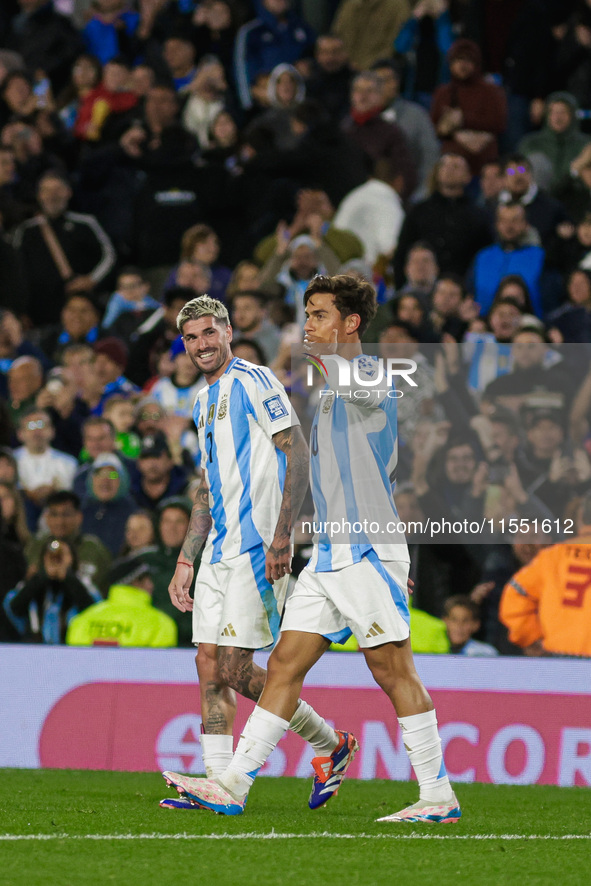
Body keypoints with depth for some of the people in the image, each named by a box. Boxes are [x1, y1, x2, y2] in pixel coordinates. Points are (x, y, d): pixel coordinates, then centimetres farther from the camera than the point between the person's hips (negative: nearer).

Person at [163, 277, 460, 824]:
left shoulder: (372, 375, -7)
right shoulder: (334, 388, 21)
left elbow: (355, 386, -33)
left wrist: (328, 353, -15)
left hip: (368, 552, -9)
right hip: (328, 554, 9)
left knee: (393, 672, -7)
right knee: (285, 665, 4)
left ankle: (439, 796, -2)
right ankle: (232, 787, 3)